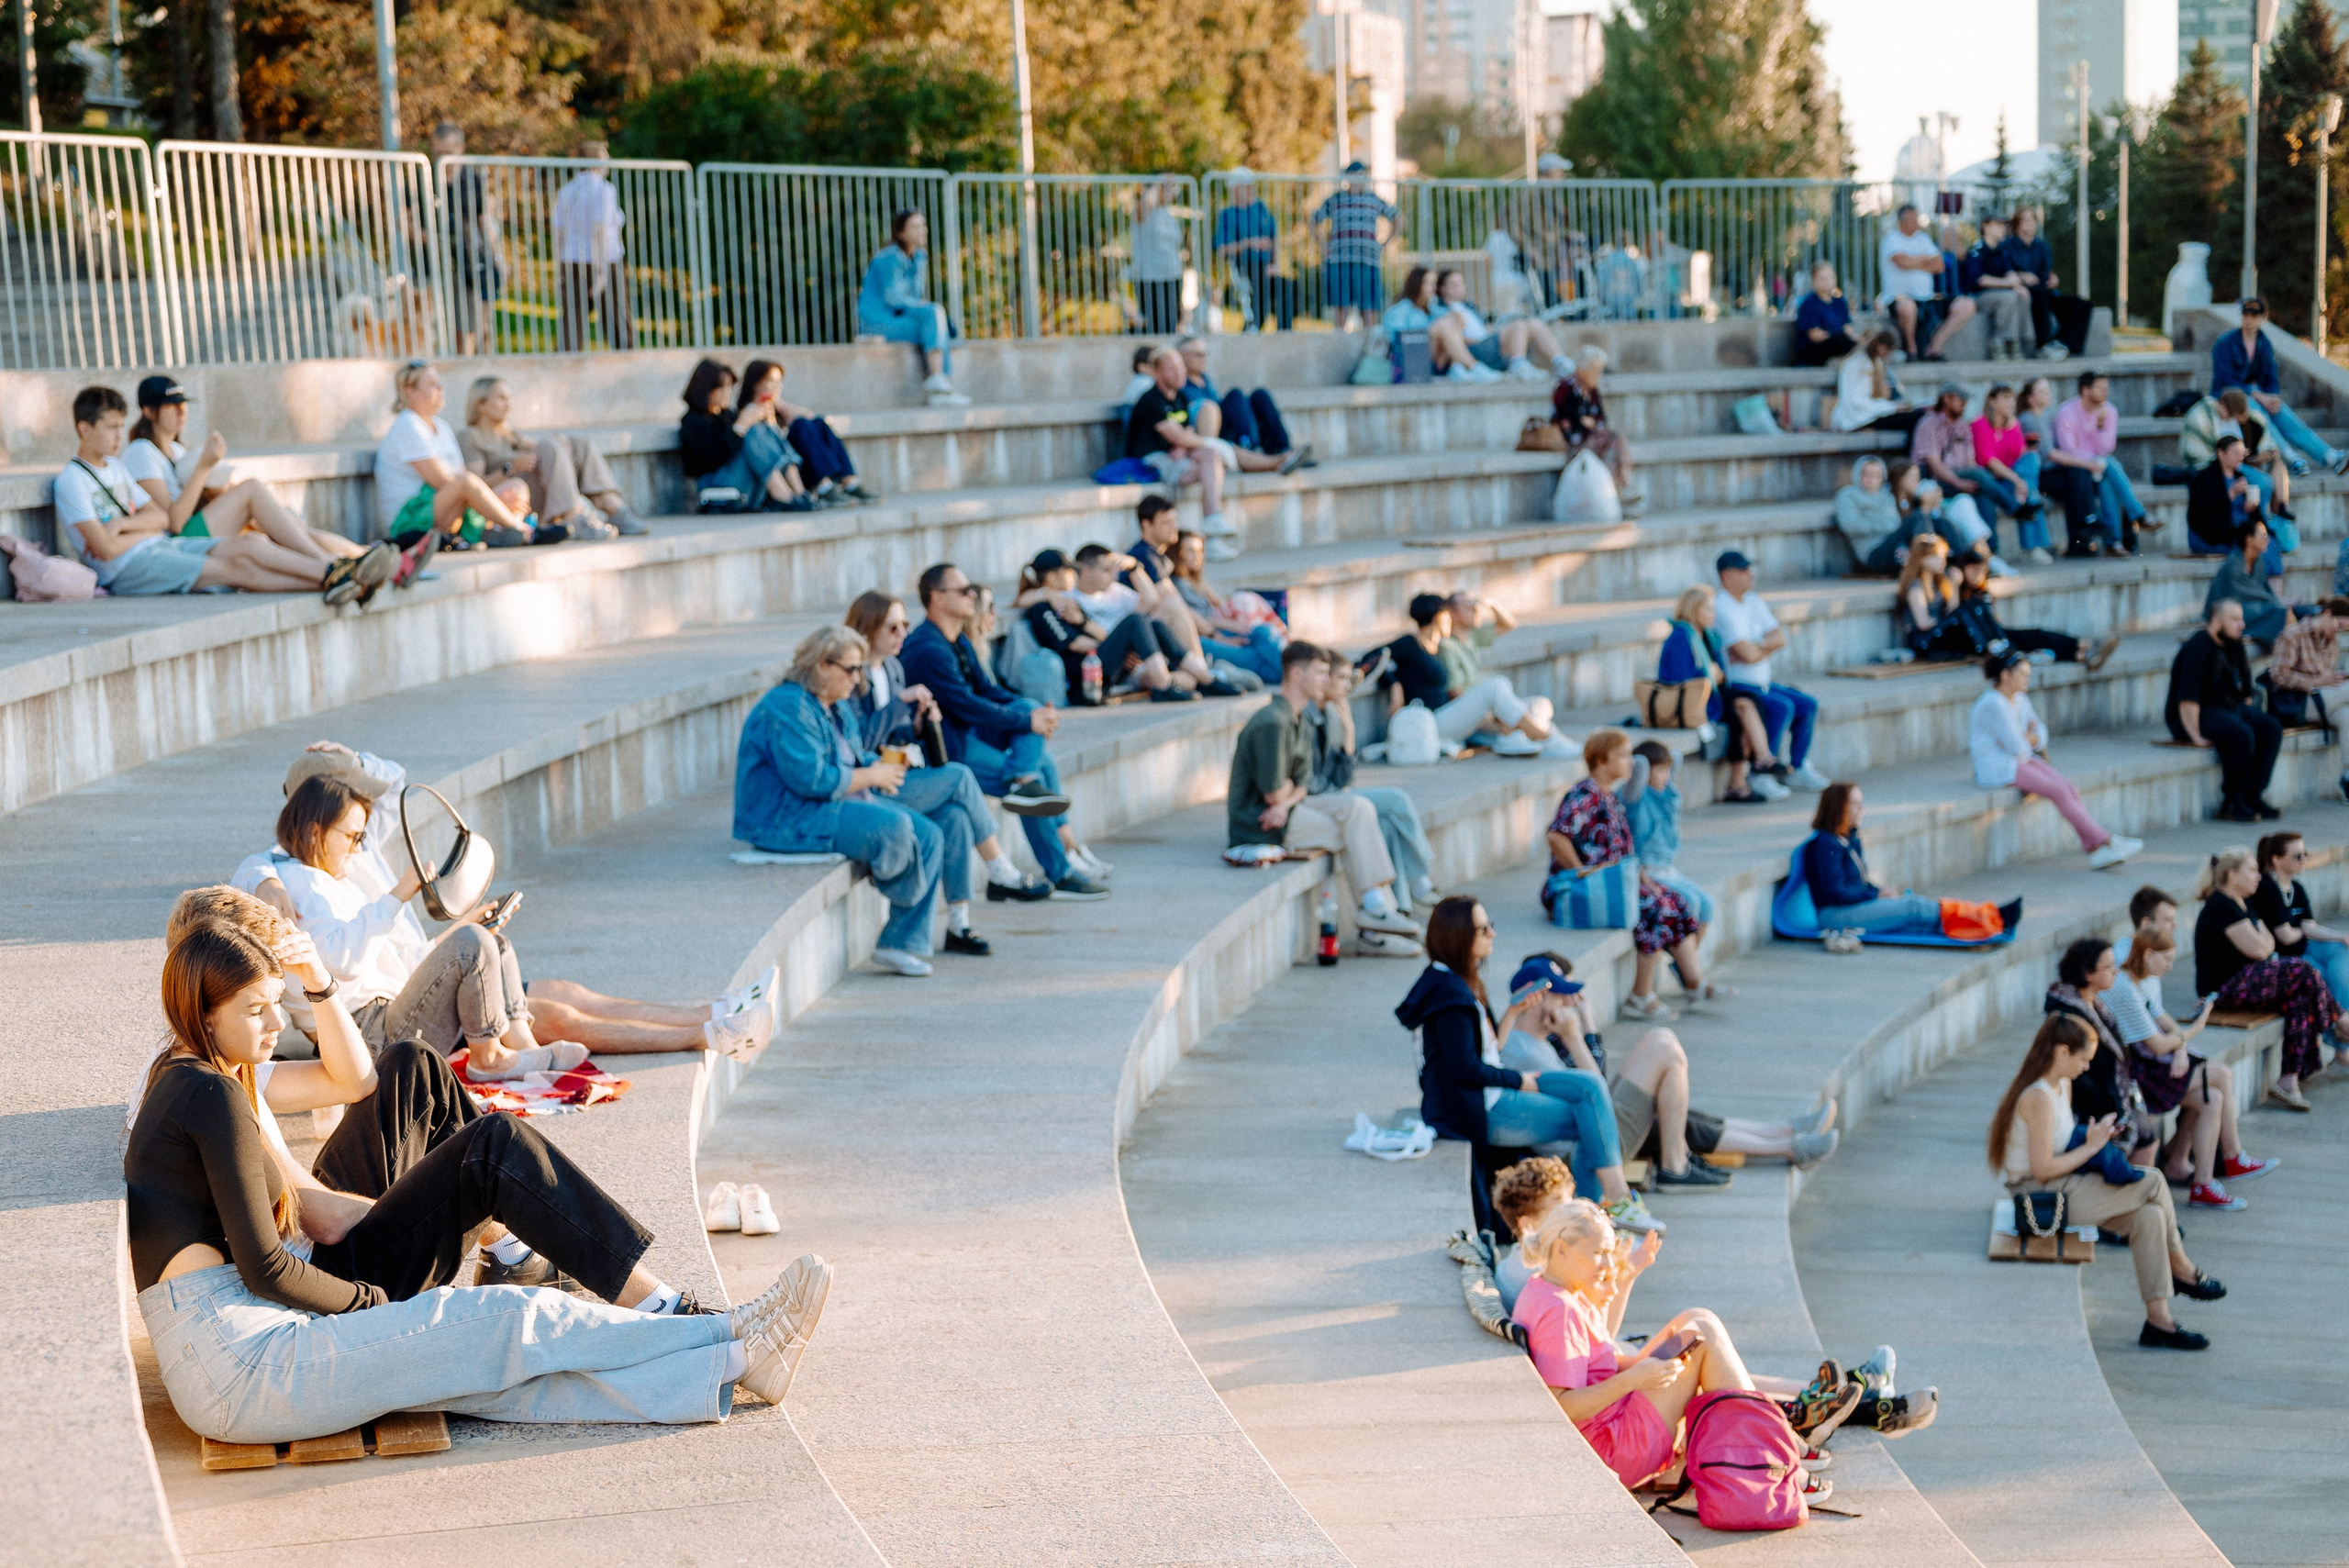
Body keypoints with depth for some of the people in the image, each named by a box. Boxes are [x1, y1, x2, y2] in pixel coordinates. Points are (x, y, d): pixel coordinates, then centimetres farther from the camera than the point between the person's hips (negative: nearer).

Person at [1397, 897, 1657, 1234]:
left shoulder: (1465, 984, 13)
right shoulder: (1449, 993, -20)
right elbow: (1467, 1070, -22)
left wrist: (1515, 1011, 2)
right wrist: (1520, 1081, -10)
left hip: (1491, 1093, 10)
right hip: (1476, 1111, -10)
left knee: (1588, 1086, 1)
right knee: (1590, 1121, -7)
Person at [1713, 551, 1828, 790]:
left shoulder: (1754, 601, 13)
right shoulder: (1722, 608, -16)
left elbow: (1780, 638, 4)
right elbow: (1748, 654, -23)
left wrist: (1757, 646, -14)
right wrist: (1768, 647, -1)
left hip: (1761, 684, 10)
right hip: (1735, 687, -10)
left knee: (1808, 705, 6)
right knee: (1781, 706, -27)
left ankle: (1797, 769, 10)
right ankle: (1761, 773, -20)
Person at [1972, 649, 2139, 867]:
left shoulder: (2020, 699, 10)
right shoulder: (1993, 705, -19)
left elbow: (2040, 734, 13)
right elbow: (2017, 747, -21)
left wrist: (2031, 739, -10)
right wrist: (2029, 742, 2)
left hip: (2021, 761, 9)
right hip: (1997, 770, -9)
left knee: (2069, 789, -12)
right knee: (2059, 791, -20)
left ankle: (2096, 851, -19)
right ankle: (2105, 841, -13)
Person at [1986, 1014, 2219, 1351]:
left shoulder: (2062, 1086, 12)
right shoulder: (2039, 1098, -21)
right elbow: (2042, 1168, -25)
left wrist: (2095, 1136, 5)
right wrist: (2091, 1146, -14)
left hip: (2064, 1189, 10)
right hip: (2041, 1197, -10)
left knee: (2148, 1216, -7)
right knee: (2153, 1182, -12)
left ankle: (2158, 1321, -3)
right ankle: (2182, 1269, 8)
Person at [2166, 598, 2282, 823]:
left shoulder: (2234, 645, 11)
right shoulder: (2198, 648, -17)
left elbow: (2245, 690, 24)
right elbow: (2187, 698, -24)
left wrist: (2251, 717, 13)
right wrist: (2195, 736, -28)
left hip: (2230, 707, 9)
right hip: (2199, 714, -9)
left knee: (2271, 729, -11)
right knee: (2241, 735, -32)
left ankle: (2252, 796, -11)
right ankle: (2232, 804, -21)